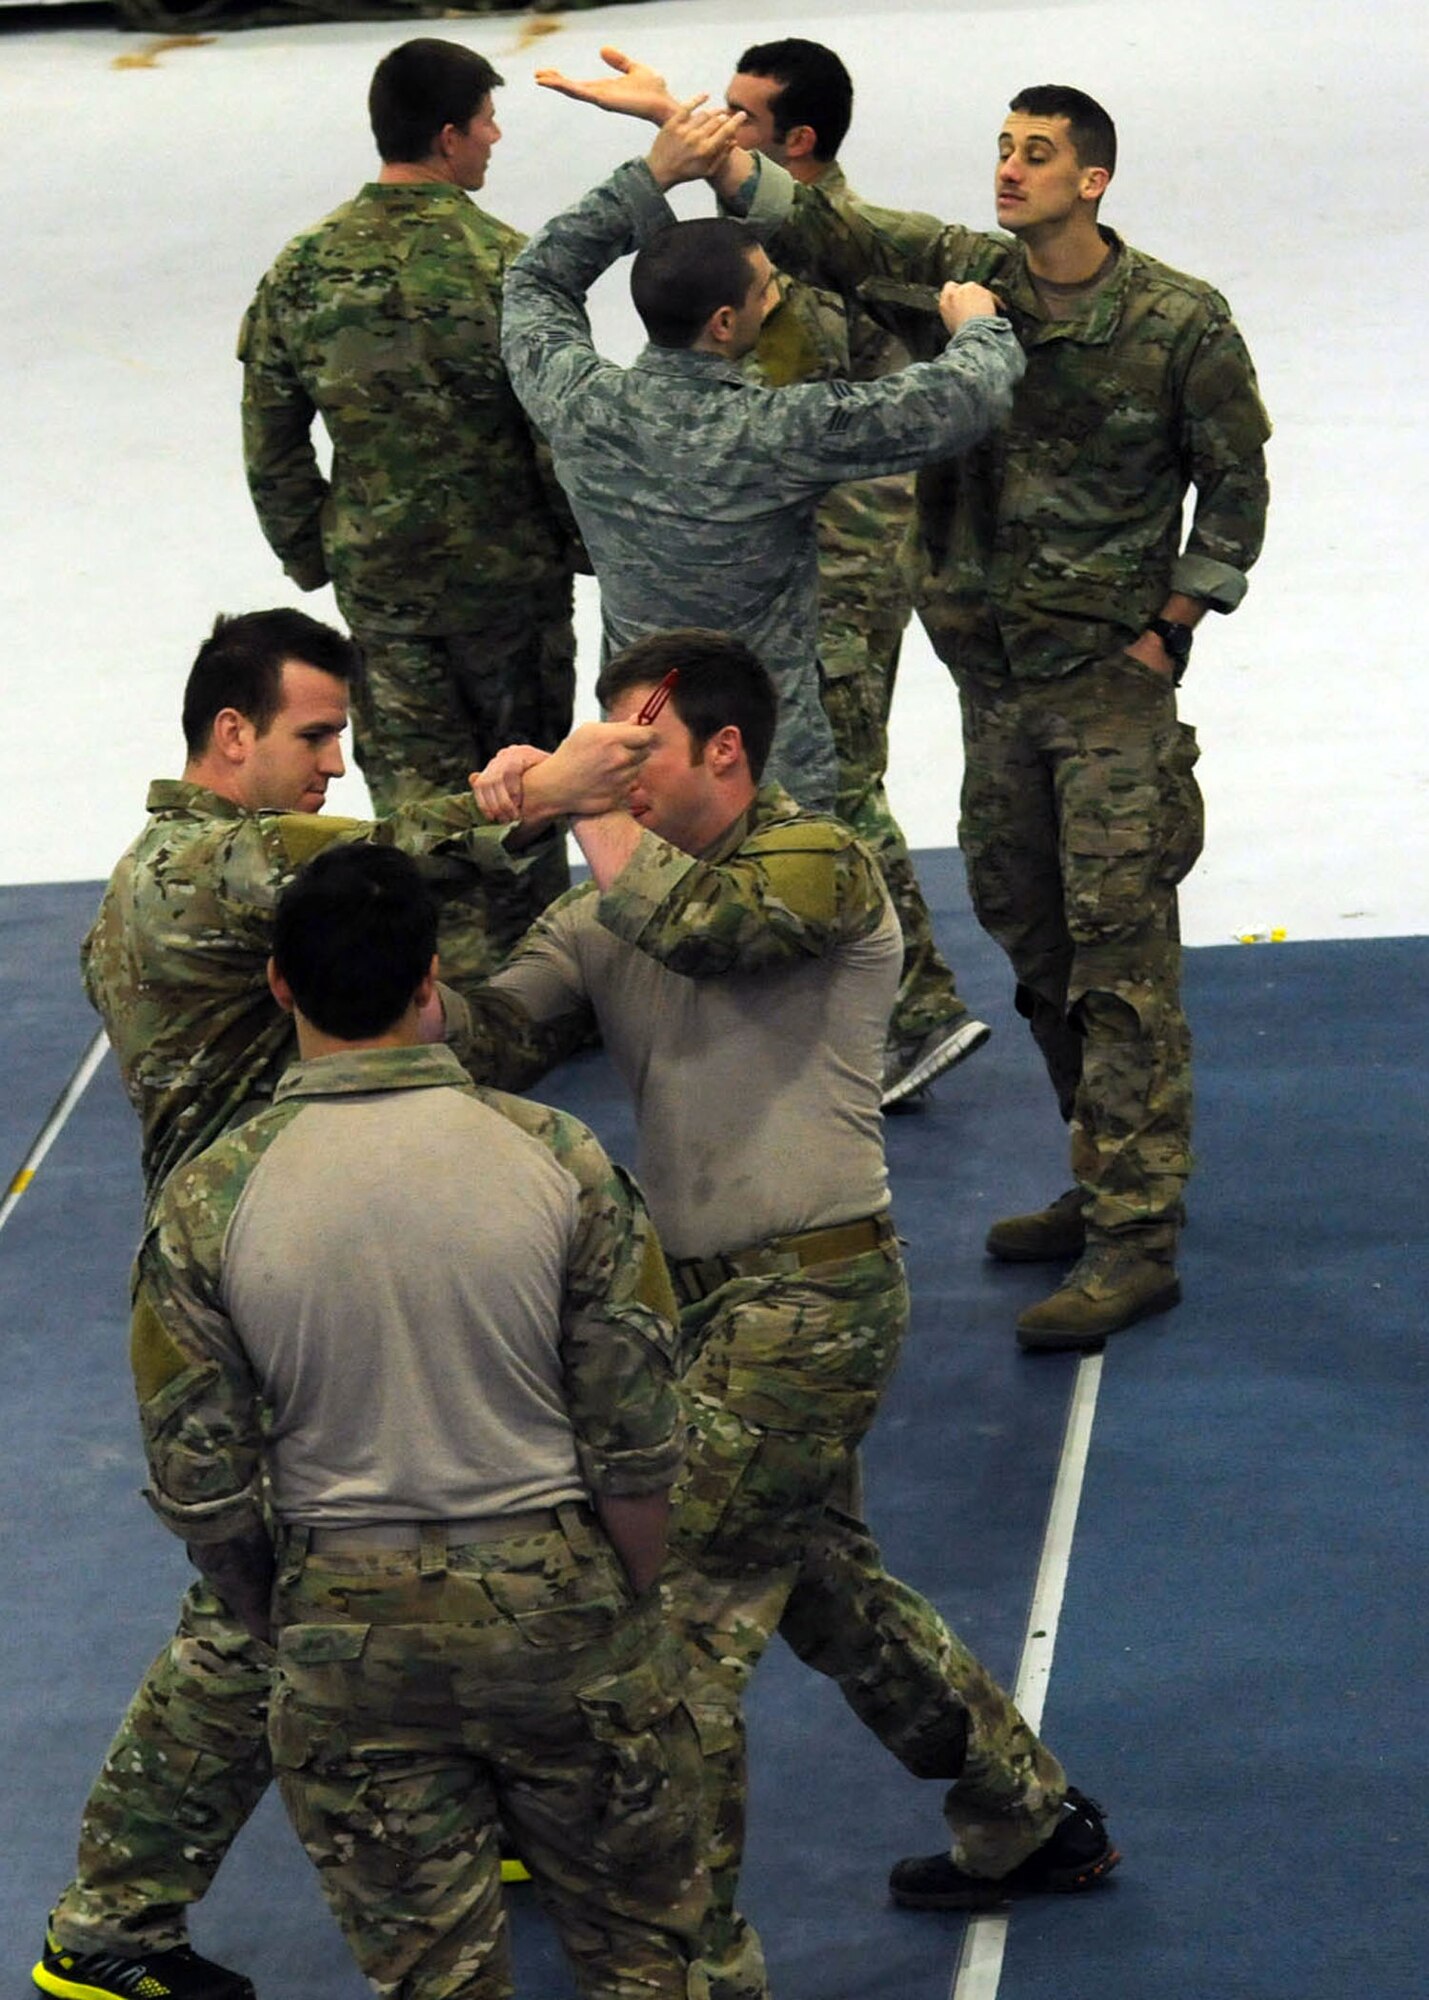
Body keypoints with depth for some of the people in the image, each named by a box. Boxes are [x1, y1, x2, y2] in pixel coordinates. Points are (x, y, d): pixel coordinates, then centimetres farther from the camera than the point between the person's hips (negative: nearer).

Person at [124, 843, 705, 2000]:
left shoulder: (208, 1201, -11)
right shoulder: (555, 1158, -12)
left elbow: (200, 1489, -5)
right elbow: (639, 1444, -8)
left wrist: (285, 1629, 12)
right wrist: (626, 1604, 8)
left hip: (349, 1628, 1)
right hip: (557, 1597, -1)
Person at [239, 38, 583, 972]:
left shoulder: (304, 267, -3)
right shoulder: (504, 262, -16)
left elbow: (271, 448, 3)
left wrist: (312, 556, 15)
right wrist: (590, 543, 1)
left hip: (377, 575, 3)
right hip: (510, 570, -3)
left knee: (416, 790, 10)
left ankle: (446, 966, 8)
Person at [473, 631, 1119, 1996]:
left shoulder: (820, 866, -12)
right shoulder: (610, 910, 10)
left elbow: (695, 925, -32)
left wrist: (586, 806, -18)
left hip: (812, 1295, -9)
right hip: (713, 1295, 9)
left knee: (679, 1620, -11)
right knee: (825, 1589, 22)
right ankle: (1035, 1821, 39)